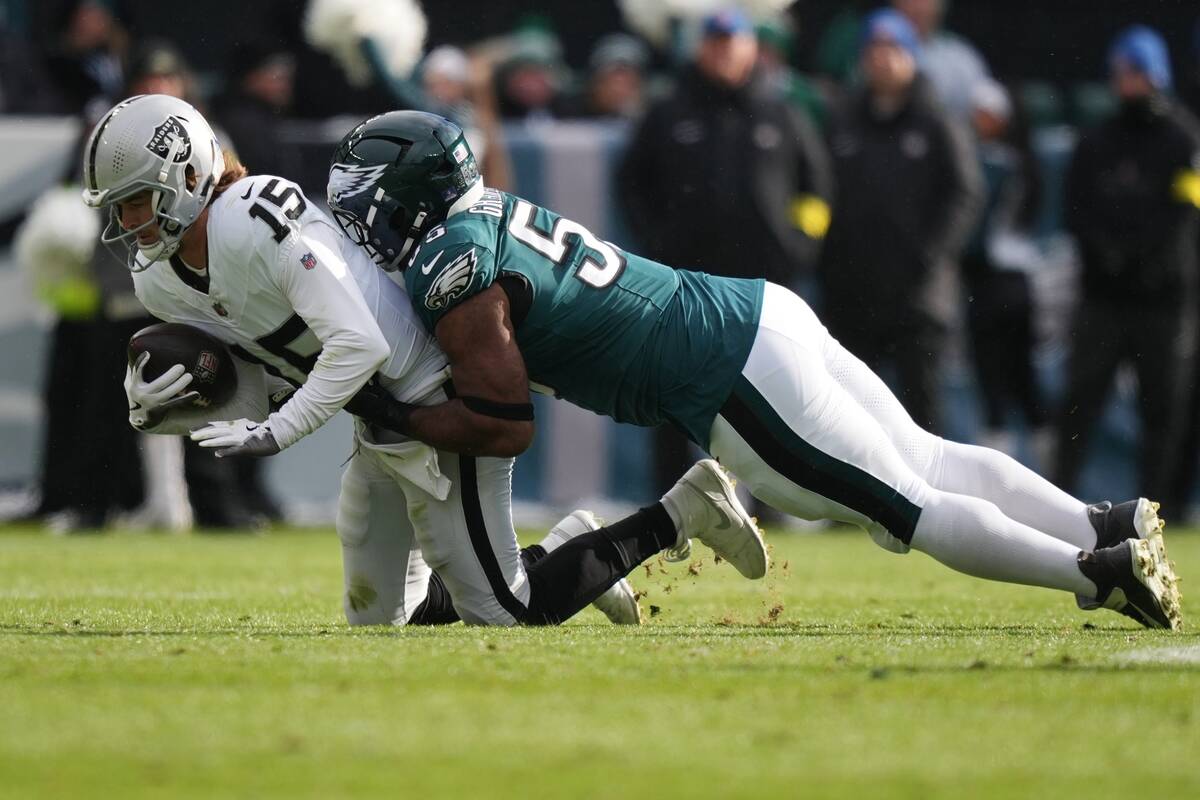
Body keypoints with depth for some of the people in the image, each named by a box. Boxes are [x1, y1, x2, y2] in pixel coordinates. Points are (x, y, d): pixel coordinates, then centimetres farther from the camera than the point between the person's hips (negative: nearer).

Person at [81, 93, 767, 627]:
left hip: (439, 402, -10)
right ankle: (561, 554, 25)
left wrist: (276, 432, -30)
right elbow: (253, 397, 7)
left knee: (501, 615, -6)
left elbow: (359, 344, -31)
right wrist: (159, 406, -10)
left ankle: (683, 514, 7)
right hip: (383, 427, 10)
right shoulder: (160, 282, 2)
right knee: (376, 620, 15)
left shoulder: (258, 222, -27)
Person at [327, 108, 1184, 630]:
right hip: (756, 310, 9)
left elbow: (504, 424, -14)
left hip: (737, 388, -9)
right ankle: (1106, 526, 12)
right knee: (929, 461, 14)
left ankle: (1101, 569, -5)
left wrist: (396, 414, -3)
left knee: (911, 508, -2)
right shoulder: (487, 210, 14)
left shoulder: (455, 272, -13)